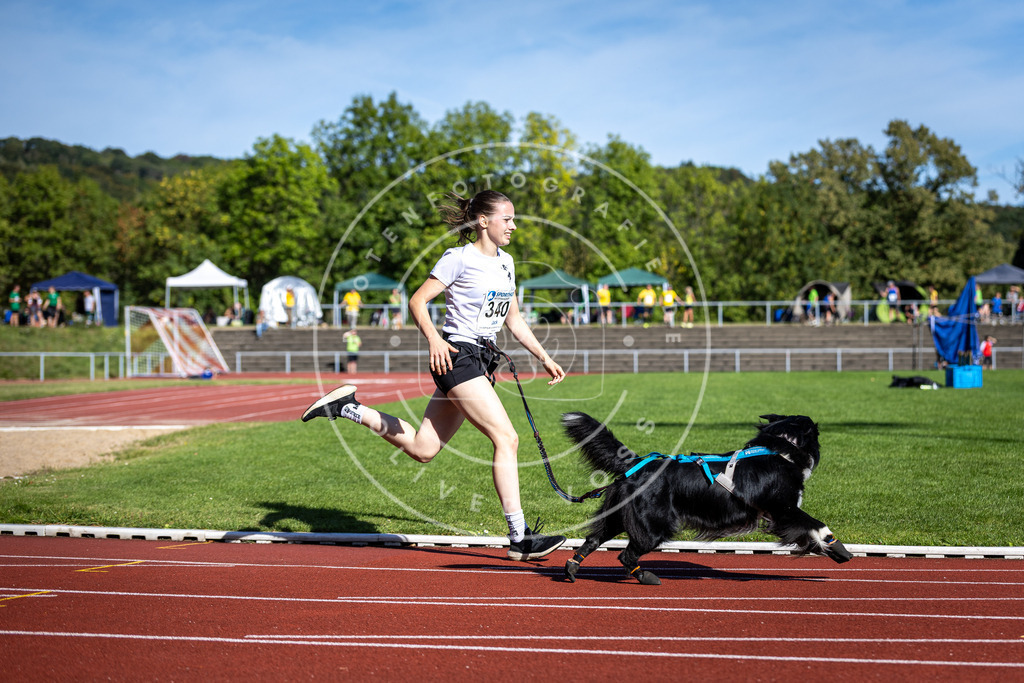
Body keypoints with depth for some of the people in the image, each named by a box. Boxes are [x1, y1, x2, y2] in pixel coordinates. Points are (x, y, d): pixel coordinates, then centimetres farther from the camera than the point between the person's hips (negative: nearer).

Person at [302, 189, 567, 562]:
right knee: (506, 438, -15)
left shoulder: (505, 262, 16)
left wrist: (544, 357, 17)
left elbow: (513, 319, 24)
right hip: (457, 356, -9)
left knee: (422, 448, 8)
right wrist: (434, 339, -25)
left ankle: (349, 407, 20)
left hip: (481, 361, 9)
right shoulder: (459, 258, -9)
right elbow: (417, 301, -10)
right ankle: (519, 537, -13)